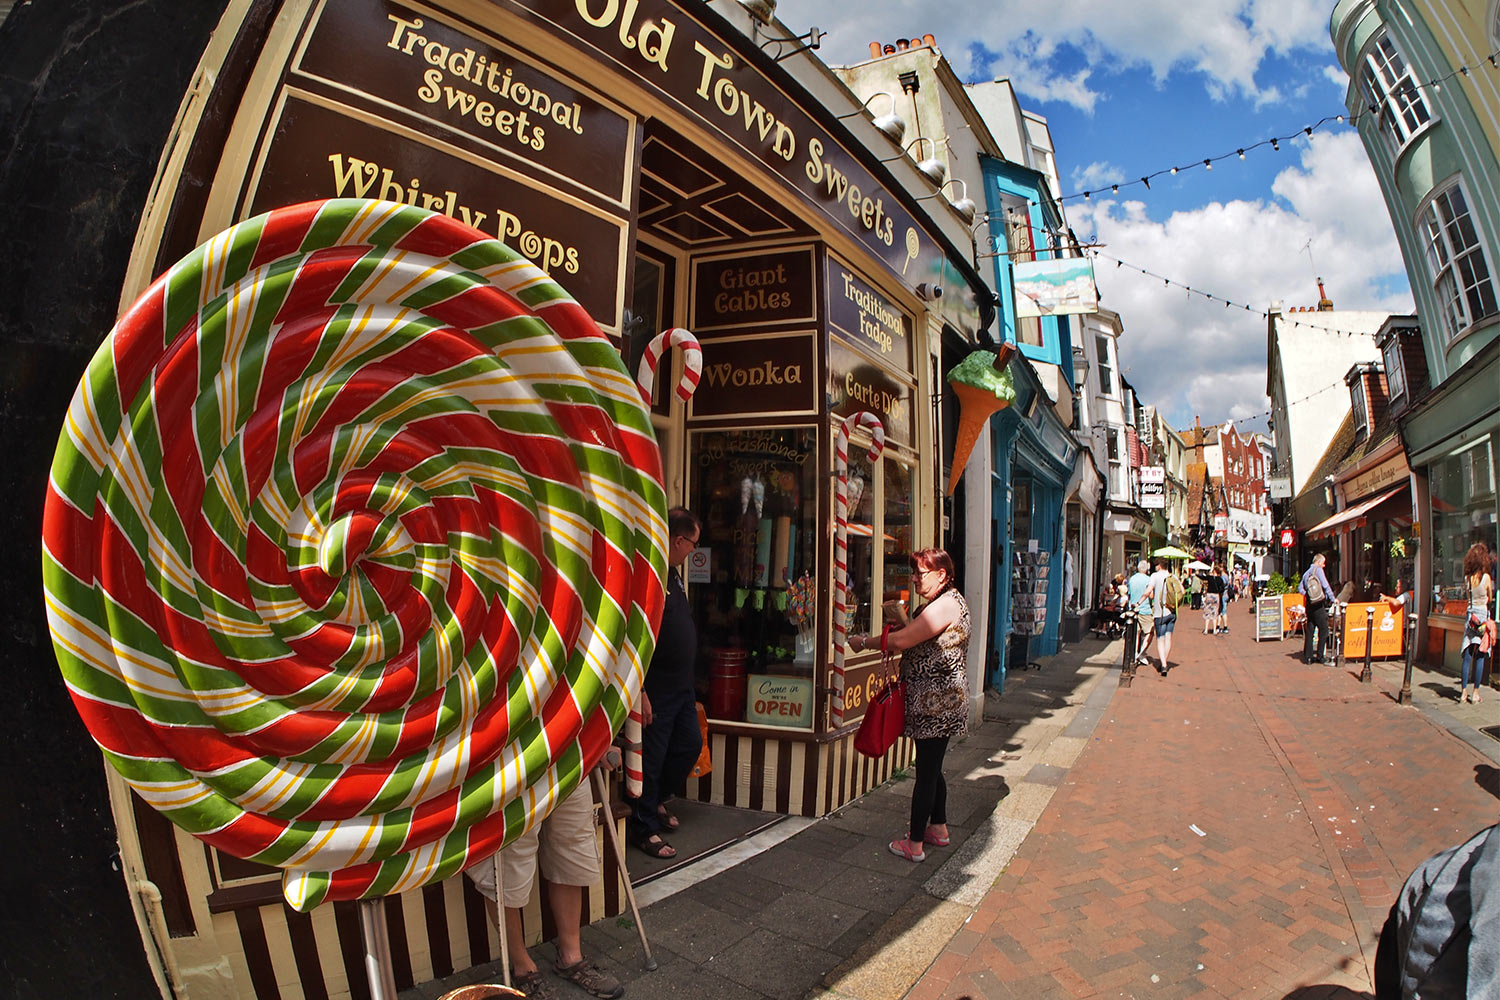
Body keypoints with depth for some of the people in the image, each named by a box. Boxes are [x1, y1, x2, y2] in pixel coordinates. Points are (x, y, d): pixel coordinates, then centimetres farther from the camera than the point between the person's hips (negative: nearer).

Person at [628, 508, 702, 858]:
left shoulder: (672, 574, 10)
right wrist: (639, 692, -24)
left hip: (681, 685, 10)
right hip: (654, 689, -10)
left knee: (690, 743, 19)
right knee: (651, 759, 4)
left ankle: (657, 800, 40)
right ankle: (645, 829, 21)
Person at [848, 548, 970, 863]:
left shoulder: (945, 605, -19)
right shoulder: (946, 601, 16)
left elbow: (902, 640, -23)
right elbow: (919, 639, 19)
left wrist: (864, 642, -11)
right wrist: (902, 618, 4)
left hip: (936, 703, -11)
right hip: (936, 702, 11)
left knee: (926, 771, -2)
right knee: (931, 768, 20)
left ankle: (914, 844, 7)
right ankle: (938, 829, 33)